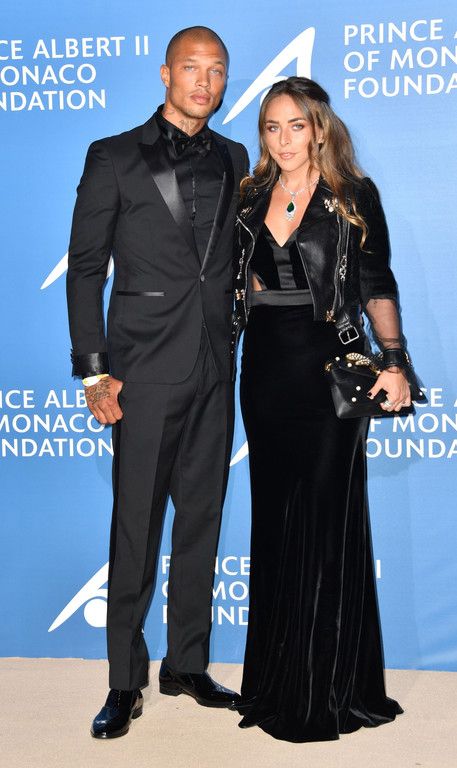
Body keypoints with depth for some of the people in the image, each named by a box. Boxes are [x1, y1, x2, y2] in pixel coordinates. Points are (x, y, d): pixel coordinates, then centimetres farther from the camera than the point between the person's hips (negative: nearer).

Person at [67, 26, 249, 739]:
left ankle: (187, 664, 24)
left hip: (215, 369, 4)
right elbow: (86, 269, -2)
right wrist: (94, 370, -9)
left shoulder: (232, 159, 13)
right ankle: (125, 681, 13)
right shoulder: (114, 157, 1)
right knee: (135, 526, 0)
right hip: (146, 368, -4)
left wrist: (233, 333, 8)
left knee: (202, 519, 10)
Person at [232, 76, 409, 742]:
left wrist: (394, 360, -12)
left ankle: (330, 685, 12)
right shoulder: (252, 197, 11)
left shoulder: (354, 196, 0)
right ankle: (277, 674, 23)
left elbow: (377, 284, -2)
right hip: (266, 367, 4)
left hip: (329, 367, -4)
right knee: (273, 513, 10)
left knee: (327, 517, -2)